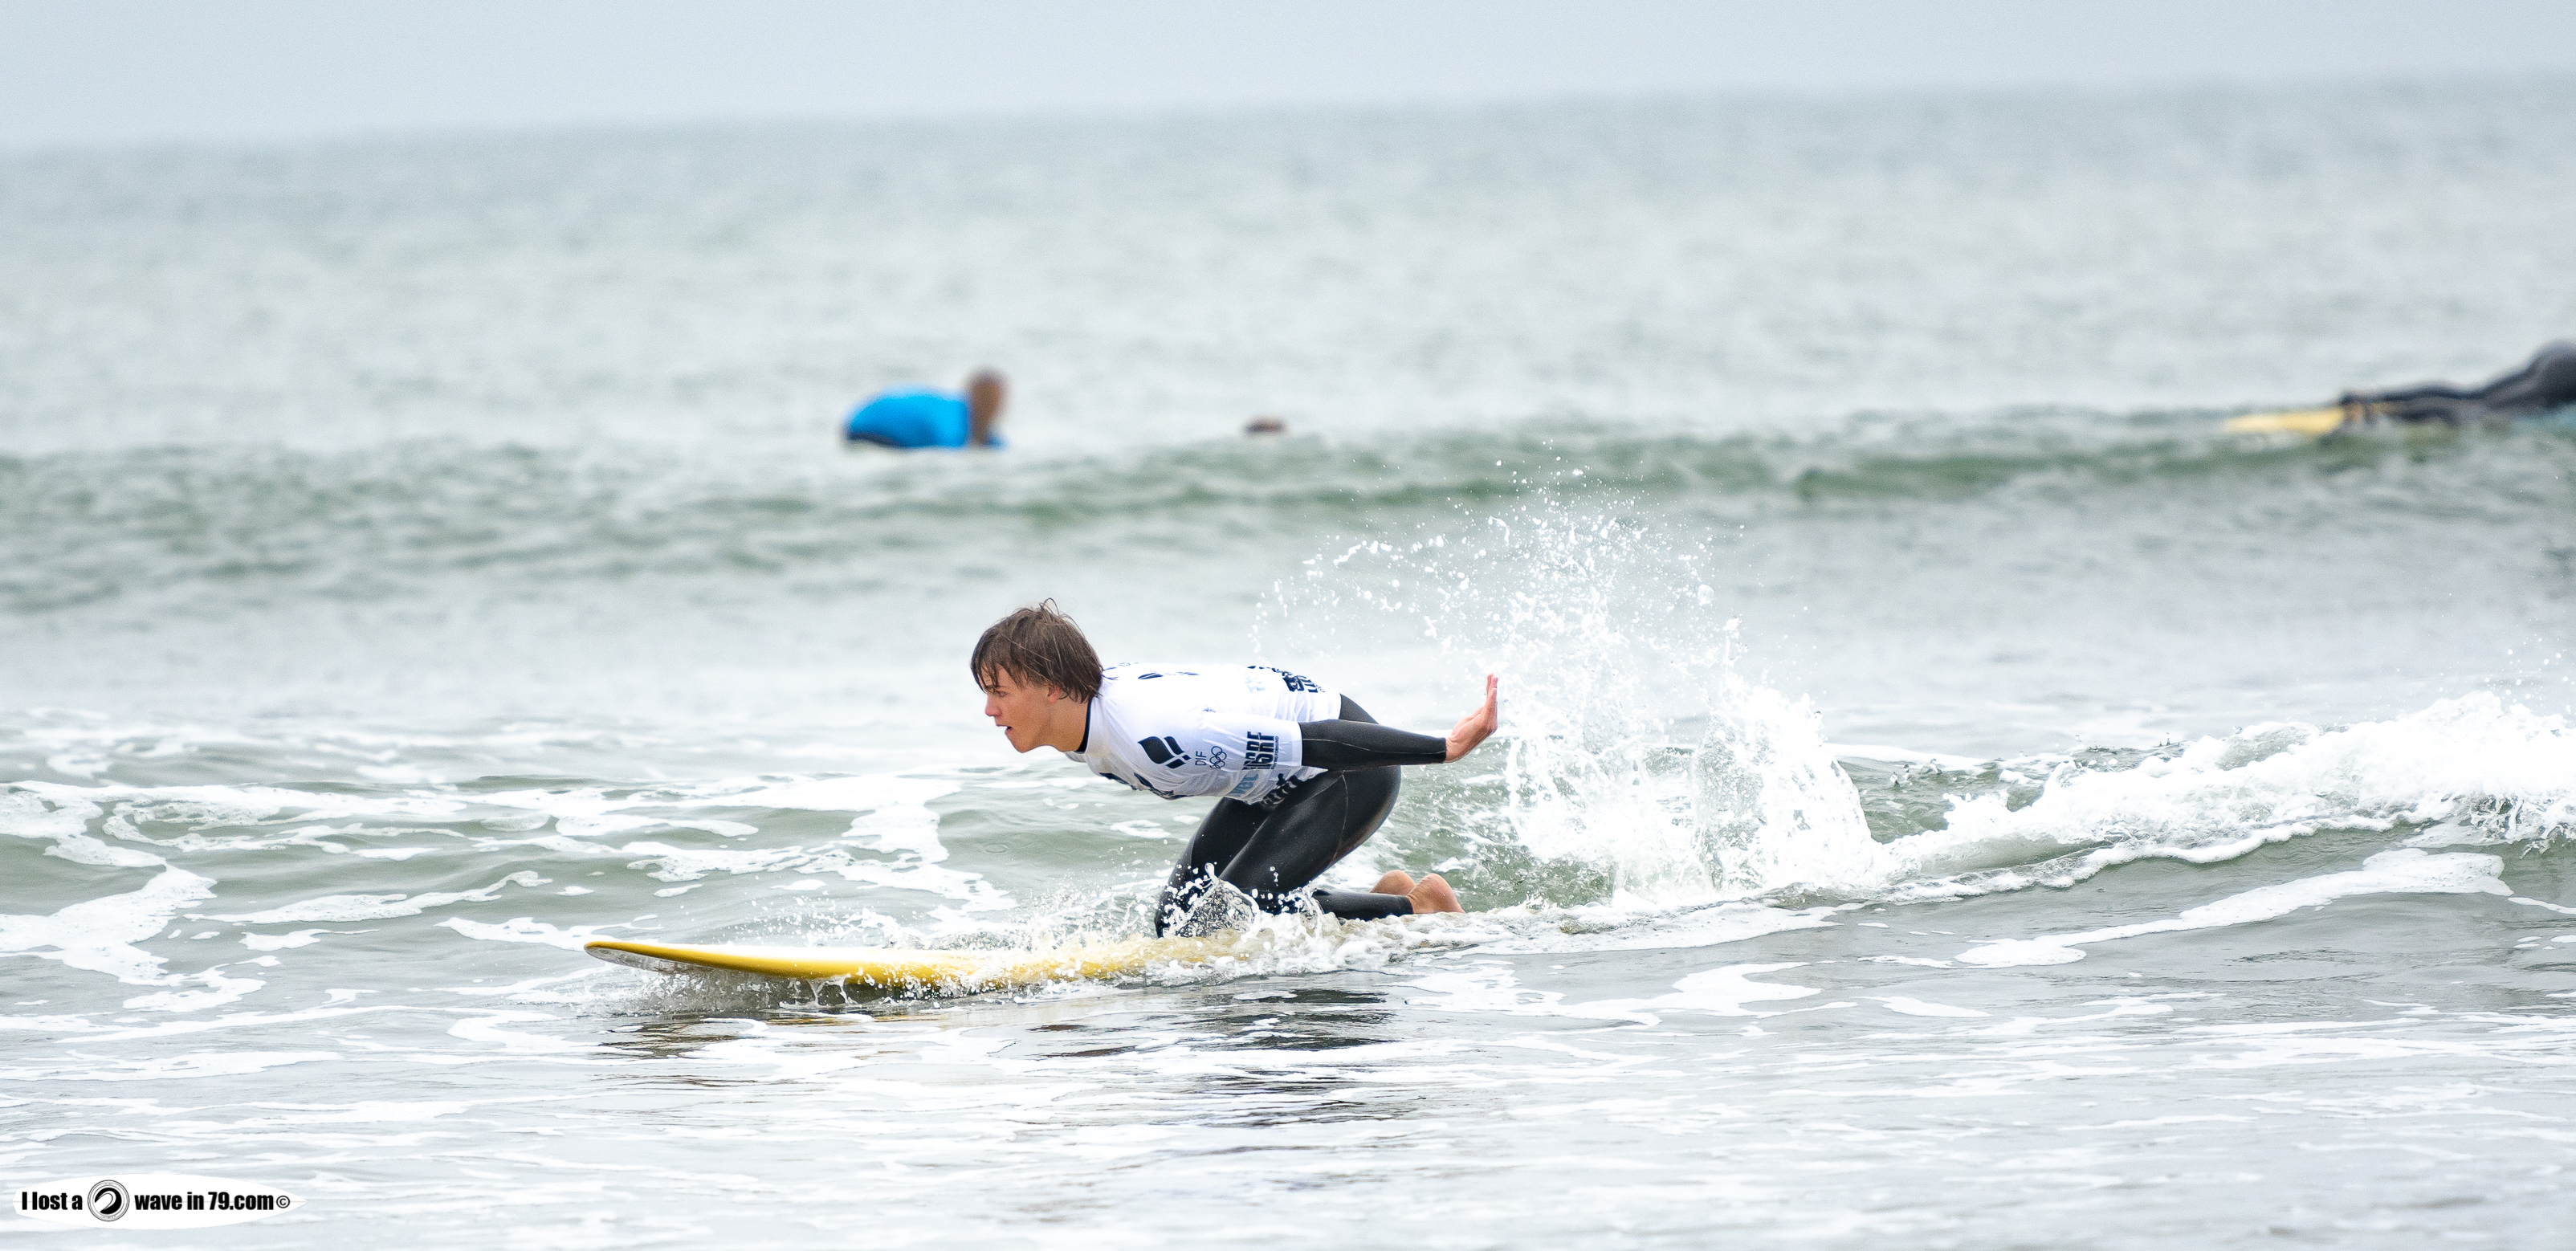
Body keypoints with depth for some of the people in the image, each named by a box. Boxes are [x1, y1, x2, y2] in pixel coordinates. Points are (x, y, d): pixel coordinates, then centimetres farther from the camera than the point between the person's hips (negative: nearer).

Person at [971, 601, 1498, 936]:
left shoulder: (1151, 735, -37)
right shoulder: (1079, 727, -9)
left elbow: (1319, 743, -34)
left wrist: (1444, 748, -30)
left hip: (1351, 767, -9)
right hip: (1284, 781, 9)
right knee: (1179, 923, 3)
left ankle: (1420, 909, 0)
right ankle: (1385, 895, 16)